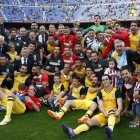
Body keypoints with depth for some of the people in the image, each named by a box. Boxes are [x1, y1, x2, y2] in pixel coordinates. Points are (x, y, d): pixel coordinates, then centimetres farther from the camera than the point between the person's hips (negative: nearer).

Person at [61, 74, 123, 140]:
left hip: (114, 115, -3)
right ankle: (73, 132, -46)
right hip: (104, 114, 3)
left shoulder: (116, 91, -1)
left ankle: (110, 130, -66)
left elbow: (120, 105, -12)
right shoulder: (100, 93, 7)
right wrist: (105, 113, -31)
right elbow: (100, 106, -8)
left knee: (111, 109, -36)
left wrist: (118, 112, -36)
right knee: (90, 121, -21)